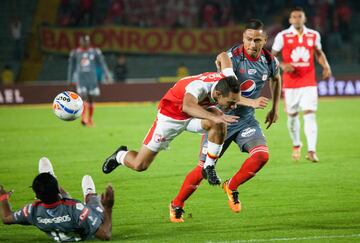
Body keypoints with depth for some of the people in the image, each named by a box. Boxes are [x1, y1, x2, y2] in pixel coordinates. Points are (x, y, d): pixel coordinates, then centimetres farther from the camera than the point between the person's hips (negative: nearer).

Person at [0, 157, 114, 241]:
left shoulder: (33, 211, -37)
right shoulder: (76, 208, -49)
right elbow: (105, 236, -45)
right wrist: (108, 208, -43)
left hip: (59, 237, 2)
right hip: (87, 236, -2)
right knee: (91, 196, 28)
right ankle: (89, 194, 65)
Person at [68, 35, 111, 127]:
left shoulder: (95, 52, 4)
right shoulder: (75, 53, 4)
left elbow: (102, 63, 3)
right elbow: (71, 67, 11)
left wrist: (107, 75, -7)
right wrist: (69, 80, 13)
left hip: (92, 78, 2)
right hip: (80, 78, -2)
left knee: (91, 99, 4)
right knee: (84, 97, -16)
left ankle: (90, 119, 15)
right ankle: (83, 118, -17)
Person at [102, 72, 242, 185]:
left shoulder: (228, 81, -24)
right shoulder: (200, 86, -43)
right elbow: (187, 106, -66)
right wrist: (214, 117, -77)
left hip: (195, 113, 5)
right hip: (170, 116, -5)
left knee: (220, 124, -30)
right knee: (139, 165, 0)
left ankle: (208, 167, -13)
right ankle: (120, 155, 35)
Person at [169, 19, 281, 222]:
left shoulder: (270, 61, -4)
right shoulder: (232, 58, -22)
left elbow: (276, 79, 21)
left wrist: (275, 108, 19)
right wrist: (251, 102, -39)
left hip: (246, 120, 4)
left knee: (262, 155, -21)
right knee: (203, 170, -4)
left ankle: (232, 187, 5)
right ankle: (177, 205, 20)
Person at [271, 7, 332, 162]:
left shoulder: (313, 35, 4)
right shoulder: (283, 36, -3)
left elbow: (319, 53, 20)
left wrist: (326, 66, 2)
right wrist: (282, 65, -16)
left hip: (309, 83, 0)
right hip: (290, 83, 0)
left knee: (310, 114, -12)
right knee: (292, 115, 9)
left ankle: (311, 151, -19)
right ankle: (296, 144, 35)